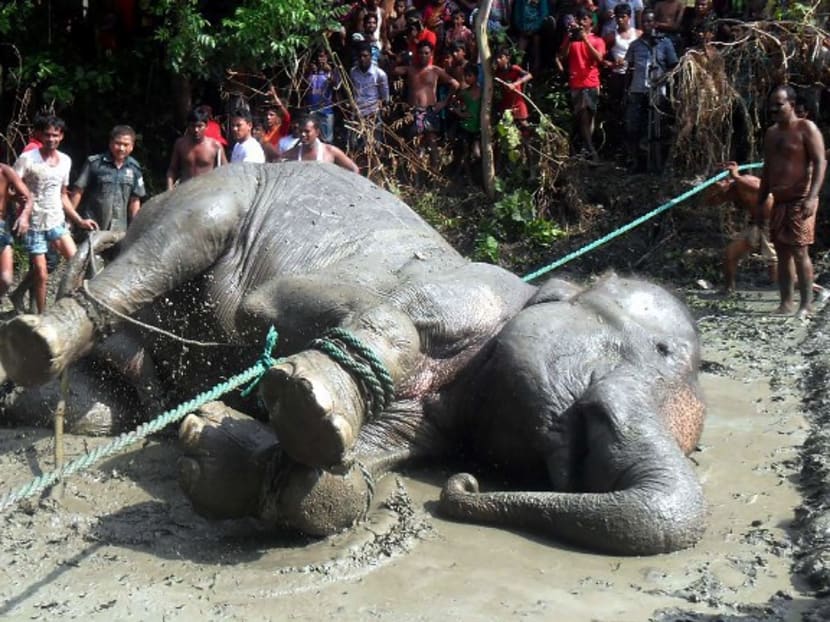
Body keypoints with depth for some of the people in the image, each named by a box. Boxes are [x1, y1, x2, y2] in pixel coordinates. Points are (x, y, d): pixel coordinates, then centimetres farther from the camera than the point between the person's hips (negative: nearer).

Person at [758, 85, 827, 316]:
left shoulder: (806, 128, -5)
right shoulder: (771, 134, 16)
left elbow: (820, 163, -12)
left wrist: (811, 197, -23)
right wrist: (760, 202, 17)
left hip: (800, 200, -7)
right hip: (778, 202, 7)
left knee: (799, 252, -10)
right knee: (782, 254, 7)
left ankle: (806, 305, -4)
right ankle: (786, 304, 12)